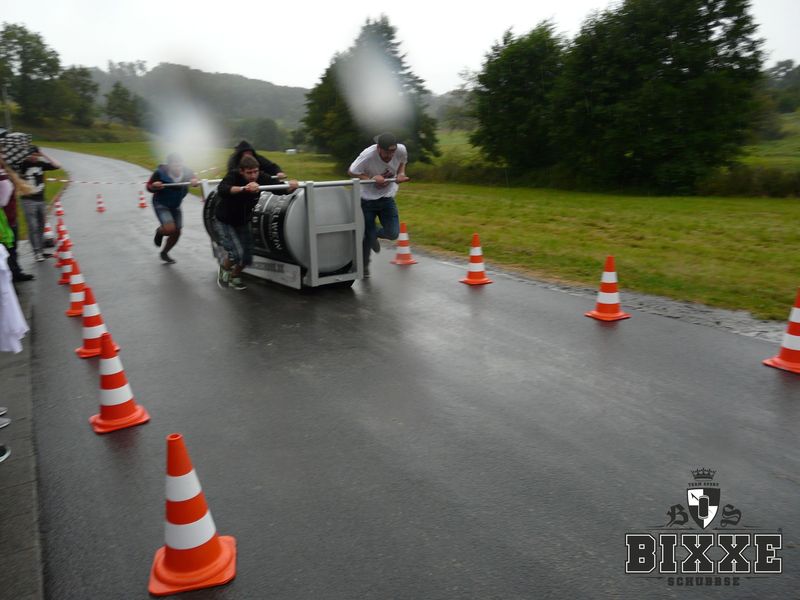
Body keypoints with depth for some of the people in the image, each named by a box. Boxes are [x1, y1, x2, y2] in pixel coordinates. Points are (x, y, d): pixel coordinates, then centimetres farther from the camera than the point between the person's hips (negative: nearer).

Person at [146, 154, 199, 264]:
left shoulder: (186, 172, -18)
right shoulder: (160, 173, -23)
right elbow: (149, 187, -10)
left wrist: (194, 181, -31)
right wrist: (154, 186, -35)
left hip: (176, 206, 4)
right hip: (161, 205, -4)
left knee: (177, 232, 7)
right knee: (170, 229, -22)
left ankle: (164, 253, 33)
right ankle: (159, 231, 17)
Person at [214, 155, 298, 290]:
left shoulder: (261, 177, -17)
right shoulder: (233, 176, -29)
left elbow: (279, 189, -16)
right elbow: (221, 190, -49)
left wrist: (291, 186, -39)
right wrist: (244, 188, -65)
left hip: (243, 222, 5)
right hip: (225, 222, -5)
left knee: (247, 257, 5)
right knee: (237, 253, -18)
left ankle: (235, 277, 36)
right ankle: (224, 269, 16)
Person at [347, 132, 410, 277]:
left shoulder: (401, 150, -17)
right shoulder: (367, 155, -28)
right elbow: (351, 172, -16)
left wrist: (400, 174, -14)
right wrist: (372, 179, -29)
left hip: (387, 198, 3)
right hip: (367, 199, -3)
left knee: (393, 233, -6)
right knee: (367, 235, 1)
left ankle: (374, 234, 30)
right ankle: (364, 265, 27)